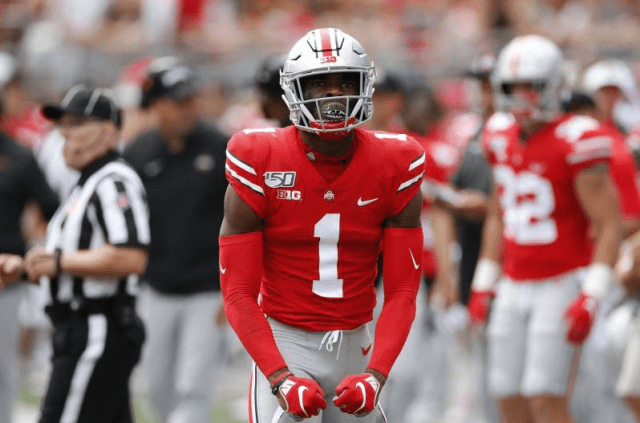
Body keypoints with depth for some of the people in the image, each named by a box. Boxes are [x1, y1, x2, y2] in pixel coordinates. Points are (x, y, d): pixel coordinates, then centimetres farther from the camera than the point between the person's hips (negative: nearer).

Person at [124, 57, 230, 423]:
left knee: (193, 390, -10)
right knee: (160, 387, 11)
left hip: (209, 293, -4)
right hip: (158, 293, 4)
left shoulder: (222, 150, -7)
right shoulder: (138, 155, 2)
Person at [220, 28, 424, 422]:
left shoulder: (394, 168, -3)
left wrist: (375, 377, -17)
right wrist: (282, 380, -22)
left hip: (355, 345, 3)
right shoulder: (261, 164, -10)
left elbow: (402, 290, -3)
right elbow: (239, 293, -10)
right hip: (285, 345, -3)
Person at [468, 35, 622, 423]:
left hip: (562, 285, -7)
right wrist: (484, 283, 19)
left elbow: (609, 226, -15)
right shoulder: (503, 139, 7)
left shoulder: (575, 142, -15)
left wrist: (591, 296, -23)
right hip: (516, 286, 7)